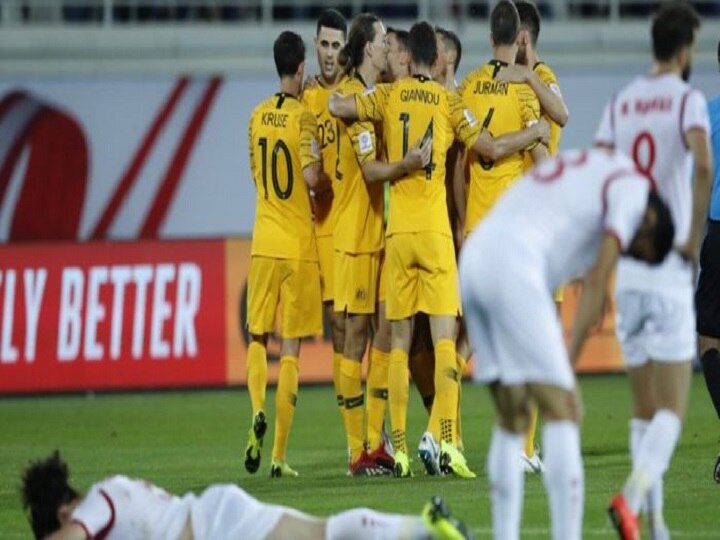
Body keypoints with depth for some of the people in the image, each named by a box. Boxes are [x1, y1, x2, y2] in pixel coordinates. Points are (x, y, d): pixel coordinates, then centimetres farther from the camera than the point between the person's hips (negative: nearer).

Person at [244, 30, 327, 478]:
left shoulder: (258, 116, 7)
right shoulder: (303, 116, -10)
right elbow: (312, 176, -22)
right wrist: (329, 181, -1)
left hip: (264, 242, 4)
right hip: (299, 245, -4)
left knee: (258, 337, 15)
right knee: (291, 350, 0)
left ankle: (258, 415, -13)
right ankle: (279, 455, 0)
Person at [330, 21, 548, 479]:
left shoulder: (389, 96, 4)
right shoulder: (449, 102, 2)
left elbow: (340, 107, -6)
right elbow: (490, 147, 0)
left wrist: (328, 94, 17)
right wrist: (535, 134, 15)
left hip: (397, 231, 1)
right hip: (435, 231, -1)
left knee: (400, 342, 6)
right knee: (444, 336, -4)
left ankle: (400, 449, 3)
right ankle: (448, 440, -18)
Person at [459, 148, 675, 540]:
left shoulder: (576, 169, 32)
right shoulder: (633, 188, 8)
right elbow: (595, 285, -1)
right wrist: (569, 362, -1)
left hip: (471, 261, 8)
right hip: (513, 269, -8)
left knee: (512, 419, 14)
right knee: (561, 409, -7)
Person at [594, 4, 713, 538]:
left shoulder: (620, 103, 11)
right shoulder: (688, 100, -5)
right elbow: (703, 167, -23)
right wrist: (694, 240, -13)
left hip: (626, 272, 5)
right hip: (669, 273, -5)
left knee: (644, 410, 12)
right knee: (672, 410, -6)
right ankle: (631, 497, -28)